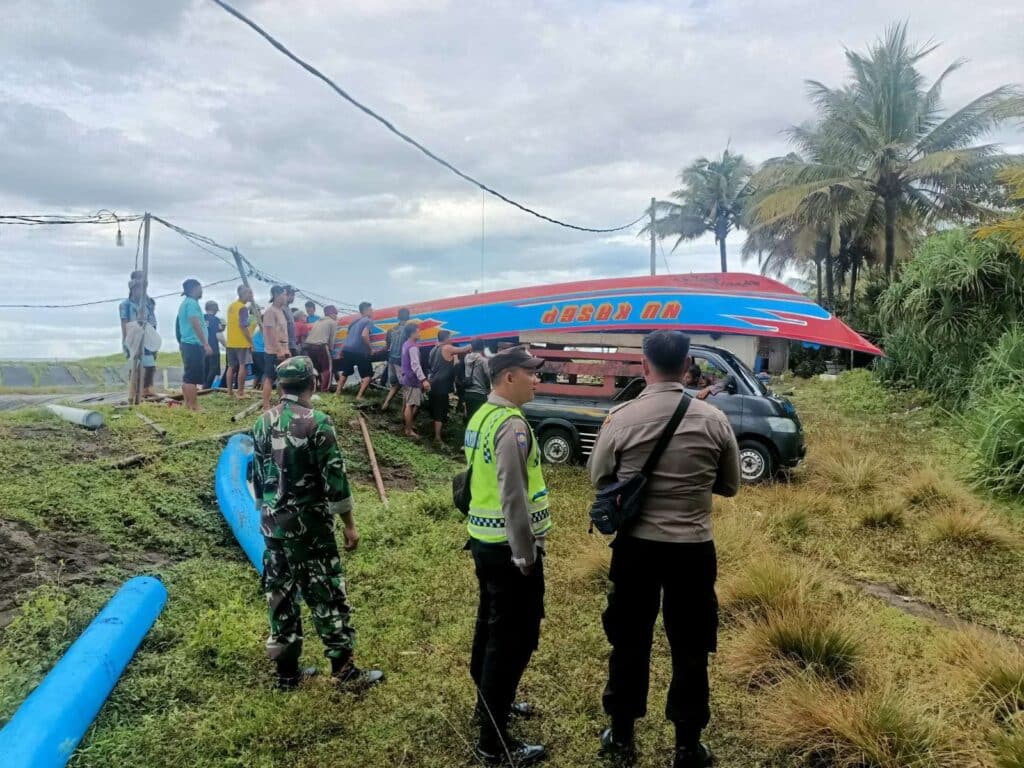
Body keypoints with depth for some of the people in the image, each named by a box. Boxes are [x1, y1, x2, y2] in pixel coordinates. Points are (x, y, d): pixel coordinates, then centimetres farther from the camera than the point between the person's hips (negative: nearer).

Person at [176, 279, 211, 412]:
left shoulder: (185, 303, 20)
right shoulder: (192, 303, -12)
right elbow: (196, 325, -20)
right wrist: (206, 344, -21)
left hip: (187, 344, 11)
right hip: (194, 345, -11)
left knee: (187, 377, 13)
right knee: (193, 378, -9)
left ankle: (187, 405, 18)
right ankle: (193, 407, -8)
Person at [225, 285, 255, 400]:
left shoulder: (231, 306, 14)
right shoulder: (243, 308, -14)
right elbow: (243, 326, -19)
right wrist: (251, 341, -15)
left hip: (231, 342, 8)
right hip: (242, 342, -8)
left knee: (231, 367, 12)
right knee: (242, 366, -5)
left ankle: (230, 391, 16)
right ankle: (240, 392, -4)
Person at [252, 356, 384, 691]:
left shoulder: (263, 422, 4)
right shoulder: (317, 423, -15)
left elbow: (257, 477, 11)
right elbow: (334, 479, -15)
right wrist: (349, 524, -7)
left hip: (273, 523, 6)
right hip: (310, 524, -6)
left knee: (279, 593, 12)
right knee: (326, 594, 3)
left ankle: (287, 671, 23)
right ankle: (343, 669, 12)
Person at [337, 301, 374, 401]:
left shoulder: (355, 321, 22)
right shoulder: (368, 321, -3)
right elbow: (364, 335, -19)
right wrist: (369, 348, -6)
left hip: (346, 349, 8)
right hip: (359, 351, -8)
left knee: (346, 372, 25)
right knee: (367, 374, 4)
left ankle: (338, 392, 24)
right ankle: (360, 395, -5)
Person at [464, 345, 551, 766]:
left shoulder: (481, 416, 9)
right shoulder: (511, 425, -21)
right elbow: (513, 497, -25)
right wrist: (526, 555, -19)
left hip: (484, 539, 10)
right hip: (509, 547, -10)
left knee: (491, 625, 22)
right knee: (513, 638, 0)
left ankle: (490, 701, 40)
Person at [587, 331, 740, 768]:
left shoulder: (622, 417, -12)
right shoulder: (714, 420, -8)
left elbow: (598, 478, 1)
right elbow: (730, 486, 4)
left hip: (635, 546, 0)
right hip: (694, 549, 0)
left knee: (629, 642, 16)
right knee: (690, 650, 15)